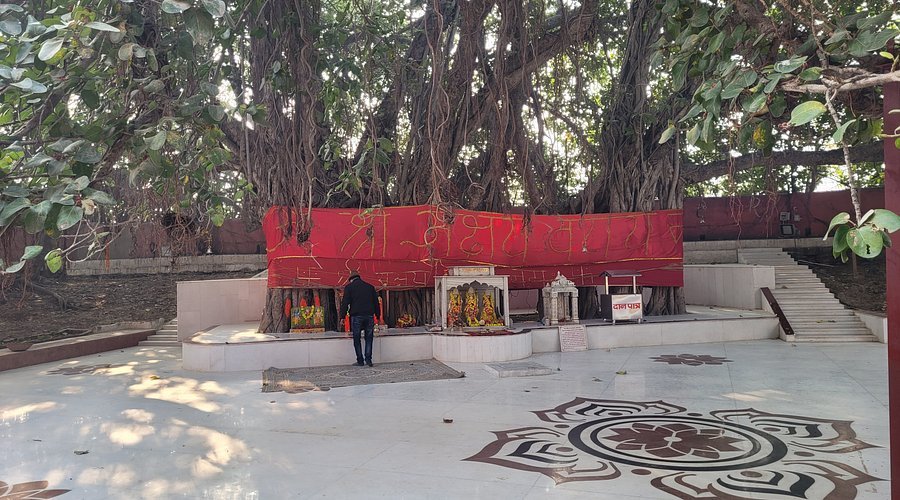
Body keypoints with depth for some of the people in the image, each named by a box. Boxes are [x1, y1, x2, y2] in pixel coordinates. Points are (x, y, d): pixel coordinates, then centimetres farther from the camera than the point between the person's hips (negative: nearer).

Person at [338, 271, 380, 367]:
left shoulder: (349, 287, 4)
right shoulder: (370, 287, 14)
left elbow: (345, 303, -3)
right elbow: (376, 302, 16)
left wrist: (342, 317, -1)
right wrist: (377, 316, 21)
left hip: (356, 316, -3)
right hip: (369, 316, 3)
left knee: (356, 339, 6)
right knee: (369, 338, 9)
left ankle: (360, 361, 5)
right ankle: (368, 359, 0)